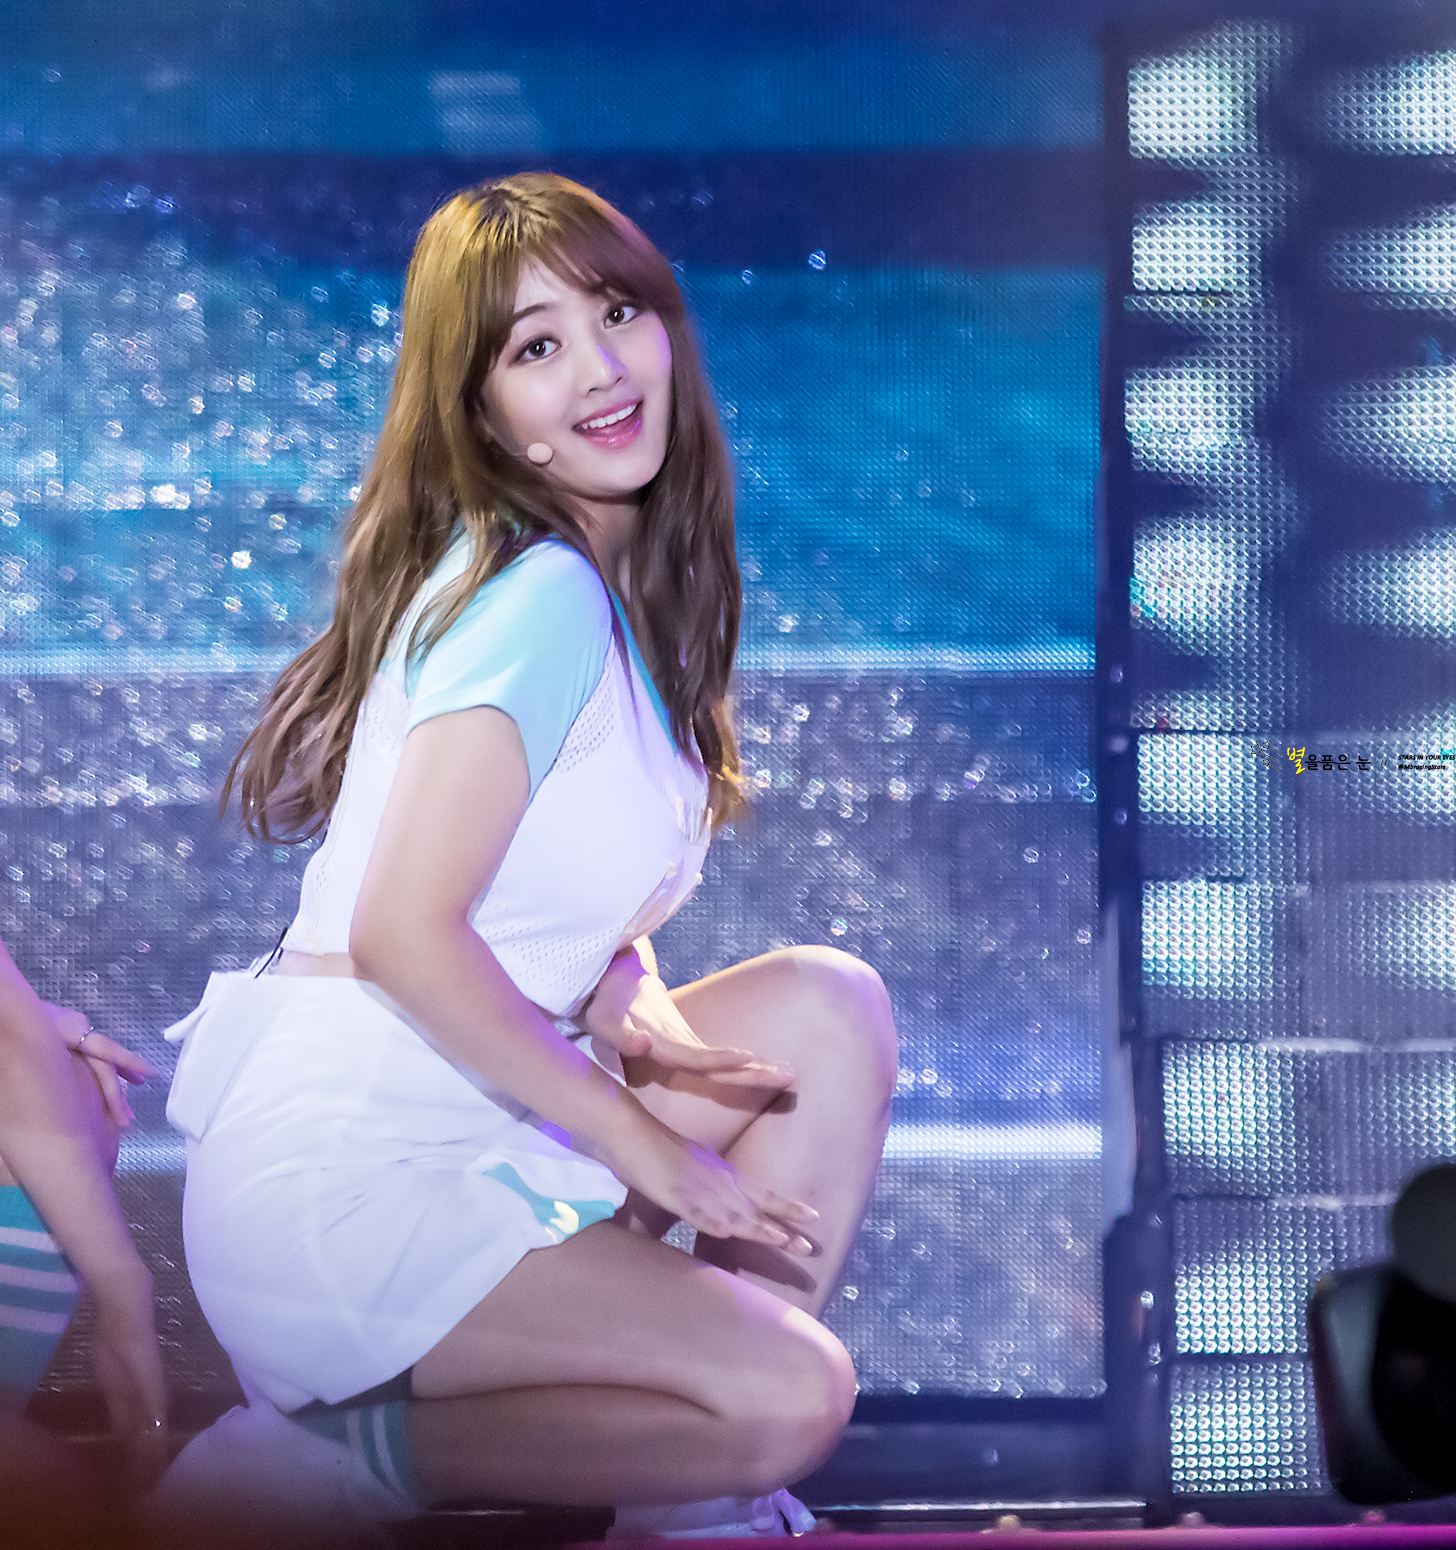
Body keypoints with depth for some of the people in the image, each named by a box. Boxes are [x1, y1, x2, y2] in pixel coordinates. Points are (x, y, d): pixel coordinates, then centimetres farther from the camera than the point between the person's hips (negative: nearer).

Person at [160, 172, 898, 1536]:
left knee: (828, 1004, 4)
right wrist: (645, 1146, -15)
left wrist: (629, 1015, -3)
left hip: (465, 1123, 9)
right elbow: (405, 933, -24)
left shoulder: (621, 594, 12)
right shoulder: (536, 595, -16)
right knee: (793, 1399, -19)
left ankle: (696, 1483, -1)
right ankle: (338, 1451, -3)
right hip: (335, 1180, -9)